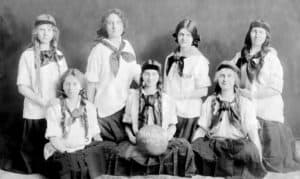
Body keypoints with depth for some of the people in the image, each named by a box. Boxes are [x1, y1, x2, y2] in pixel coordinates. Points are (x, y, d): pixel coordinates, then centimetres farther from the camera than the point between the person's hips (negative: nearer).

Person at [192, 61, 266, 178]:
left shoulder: (245, 104, 8)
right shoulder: (209, 102, 14)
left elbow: (253, 133, 1)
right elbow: (202, 130, 13)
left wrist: (259, 159, -9)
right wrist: (191, 147, -2)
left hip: (238, 145, -1)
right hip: (213, 146, 2)